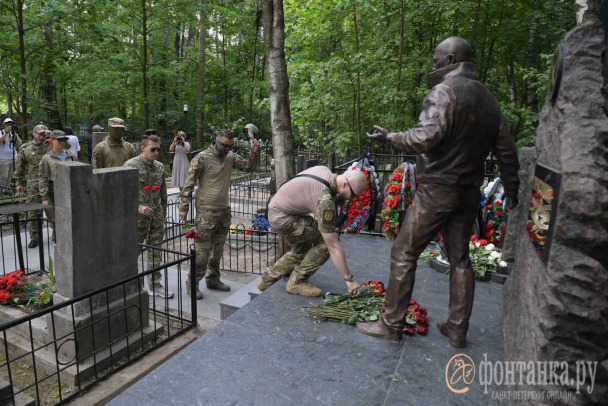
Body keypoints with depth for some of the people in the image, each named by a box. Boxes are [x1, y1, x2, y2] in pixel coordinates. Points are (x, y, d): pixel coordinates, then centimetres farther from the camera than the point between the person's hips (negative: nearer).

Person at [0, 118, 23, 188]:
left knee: (10, 176, 7)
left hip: (13, 158, 4)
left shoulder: (14, 133, 13)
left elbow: (19, 143, 1)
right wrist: (6, 132, -20)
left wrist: (15, 135, -14)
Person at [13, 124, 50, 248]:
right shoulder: (25, 148, 5)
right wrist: (18, 182, 6)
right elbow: (20, 167, 8)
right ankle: (34, 237, 11)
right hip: (33, 186, 0)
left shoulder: (50, 146, 6)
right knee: (32, 212, 2)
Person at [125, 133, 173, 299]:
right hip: (138, 217, -5)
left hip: (157, 217, 5)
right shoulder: (131, 165, -8)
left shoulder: (160, 167, 10)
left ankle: (155, 285, 20)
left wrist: (164, 212, 18)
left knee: (155, 252, 10)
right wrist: (139, 207, -21)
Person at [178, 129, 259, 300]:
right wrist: (183, 207, -10)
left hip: (224, 210, 6)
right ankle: (192, 282, 10)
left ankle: (213, 279, 28)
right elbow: (189, 183, -8)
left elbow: (249, 167, 11)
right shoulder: (202, 157, -10)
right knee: (202, 249, -5)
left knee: (218, 248, 14)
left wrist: (254, 152, -6)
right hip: (206, 211, -6)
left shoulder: (231, 157, 7)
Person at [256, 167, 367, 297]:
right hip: (282, 218, -10)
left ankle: (268, 279, 34)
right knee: (326, 242, -14)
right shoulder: (325, 200, -30)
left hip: (276, 209, 10)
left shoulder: (324, 170, -4)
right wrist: (349, 279, -22)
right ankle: (298, 281, -2)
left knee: (300, 252, 21)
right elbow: (333, 246, -28)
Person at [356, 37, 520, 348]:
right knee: (459, 258, 14)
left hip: (437, 190, -8)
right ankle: (457, 330, 24)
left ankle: (392, 324, 10)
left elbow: (427, 137, -26)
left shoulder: (444, 92, -11)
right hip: (470, 192, 8)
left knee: (404, 254, 1)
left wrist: (390, 137, -11)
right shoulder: (488, 98, 14)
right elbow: (506, 149, 16)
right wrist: (511, 188, 25)